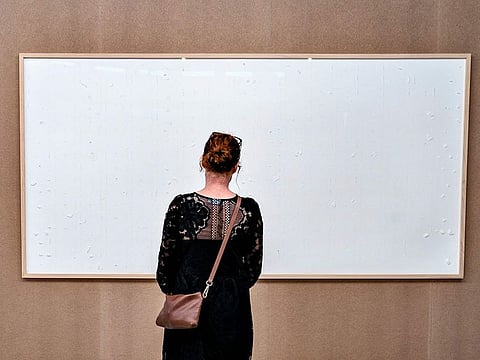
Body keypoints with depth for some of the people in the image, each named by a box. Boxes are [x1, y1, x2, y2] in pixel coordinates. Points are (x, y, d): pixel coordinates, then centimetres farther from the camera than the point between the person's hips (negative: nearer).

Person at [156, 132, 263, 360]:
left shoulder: (181, 205, -11)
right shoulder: (249, 209, -9)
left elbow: (166, 260, -2)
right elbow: (253, 267, -1)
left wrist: (170, 290, 17)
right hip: (231, 308, 1)